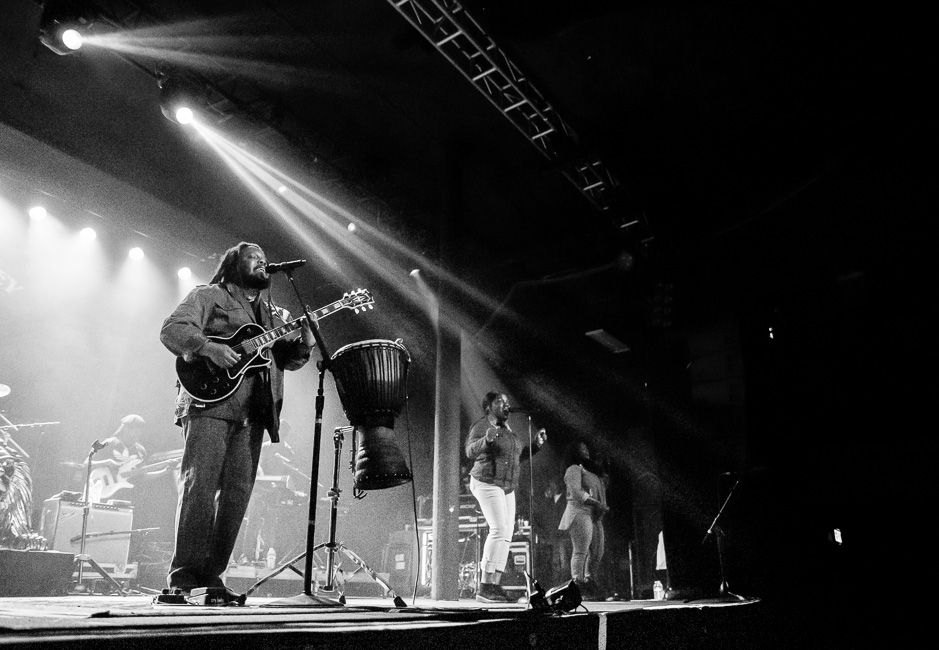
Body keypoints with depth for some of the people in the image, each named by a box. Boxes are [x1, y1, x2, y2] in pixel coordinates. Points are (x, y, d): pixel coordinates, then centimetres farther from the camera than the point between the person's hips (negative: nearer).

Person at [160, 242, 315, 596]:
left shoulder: (275, 314, 26)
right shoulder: (208, 296, 9)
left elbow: (286, 359, 19)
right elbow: (172, 330, -3)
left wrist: (304, 344, -3)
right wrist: (209, 347, -18)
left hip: (253, 410, 6)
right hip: (210, 401, -5)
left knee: (238, 491, 1)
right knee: (200, 485, -10)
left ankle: (211, 574, 8)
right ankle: (185, 574, -5)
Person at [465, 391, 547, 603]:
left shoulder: (508, 429, 17)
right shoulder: (482, 425, -7)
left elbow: (517, 457, 25)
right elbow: (471, 450, -21)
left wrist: (535, 444, 15)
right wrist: (486, 440, -40)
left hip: (507, 488, 9)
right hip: (487, 482, -9)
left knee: (506, 535, 2)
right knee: (499, 529, -20)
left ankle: (495, 586, 2)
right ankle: (484, 588, -20)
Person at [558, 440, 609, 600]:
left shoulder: (590, 472, 26)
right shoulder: (573, 469, -2)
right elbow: (576, 492, -15)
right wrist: (597, 504, -16)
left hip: (595, 516, 9)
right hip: (580, 513, -9)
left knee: (597, 552, 5)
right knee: (581, 551, -12)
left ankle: (589, 584, 11)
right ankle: (578, 585, -13)